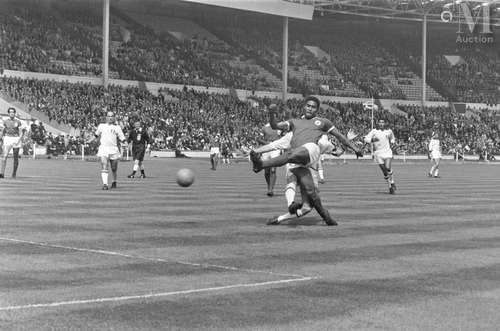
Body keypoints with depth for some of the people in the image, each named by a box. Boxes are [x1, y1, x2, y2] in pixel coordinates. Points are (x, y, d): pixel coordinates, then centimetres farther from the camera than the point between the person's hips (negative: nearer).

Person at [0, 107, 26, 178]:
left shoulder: (18, 122, -1)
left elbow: (21, 133, -3)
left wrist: (18, 140, -19)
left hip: (16, 139, -1)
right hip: (7, 139, 1)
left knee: (16, 158, 6)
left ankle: (14, 174, 19)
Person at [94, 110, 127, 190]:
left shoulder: (117, 127, 9)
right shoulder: (101, 126, 12)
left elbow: (122, 137, 4)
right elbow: (97, 134, 31)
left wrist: (124, 142, -12)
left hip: (114, 149, 1)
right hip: (103, 148, -1)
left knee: (114, 168, 8)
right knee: (104, 167, -17)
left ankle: (114, 182, 33)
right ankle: (105, 184, -22)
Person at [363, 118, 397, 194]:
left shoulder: (389, 131, 9)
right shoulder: (374, 131, 0)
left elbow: (392, 138, 29)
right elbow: (366, 139, -7)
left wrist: (392, 142, 7)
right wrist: (372, 140, -26)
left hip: (388, 152, 0)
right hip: (378, 153, 0)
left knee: (388, 168, -20)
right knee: (384, 171, 1)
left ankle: (392, 183, 0)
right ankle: (390, 187, 15)